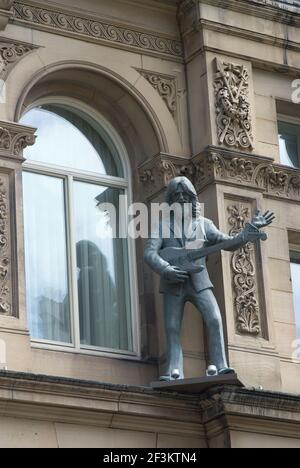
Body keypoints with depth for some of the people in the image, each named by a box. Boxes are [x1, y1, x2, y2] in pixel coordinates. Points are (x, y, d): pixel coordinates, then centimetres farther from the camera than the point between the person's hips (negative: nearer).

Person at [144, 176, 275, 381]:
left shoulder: (203, 224, 12)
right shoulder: (163, 225, 7)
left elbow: (229, 243, 7)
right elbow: (150, 253, -4)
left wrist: (251, 229, -7)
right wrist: (166, 270, -22)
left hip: (199, 281, 0)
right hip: (173, 284, 0)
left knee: (215, 320, -18)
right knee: (172, 330, -4)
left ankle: (219, 367, -20)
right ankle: (174, 373, -5)